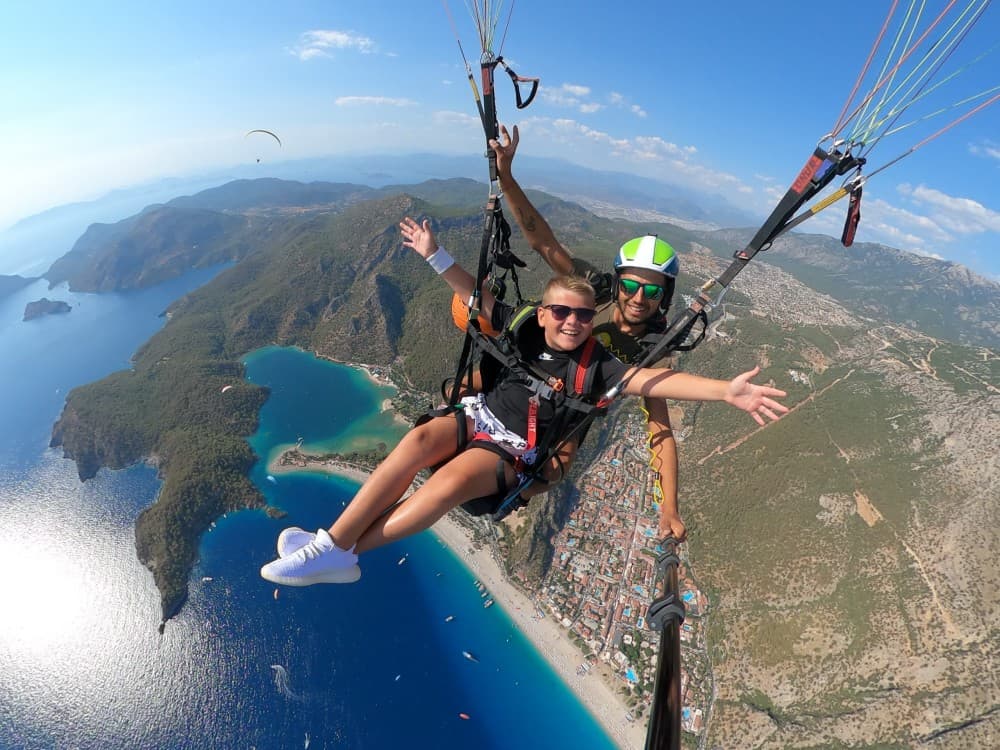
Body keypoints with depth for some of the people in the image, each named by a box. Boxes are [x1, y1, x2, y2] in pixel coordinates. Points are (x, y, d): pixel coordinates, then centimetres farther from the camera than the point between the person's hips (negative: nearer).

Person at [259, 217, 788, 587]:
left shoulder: (595, 363, -7)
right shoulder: (522, 328, 1)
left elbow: (654, 381, -19)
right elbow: (477, 295, 4)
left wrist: (725, 390, -31)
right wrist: (434, 255, -1)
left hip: (513, 453, -3)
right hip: (476, 414, 3)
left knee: (453, 477, -33)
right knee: (418, 440, -29)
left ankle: (344, 551, -22)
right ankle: (334, 541, -22)